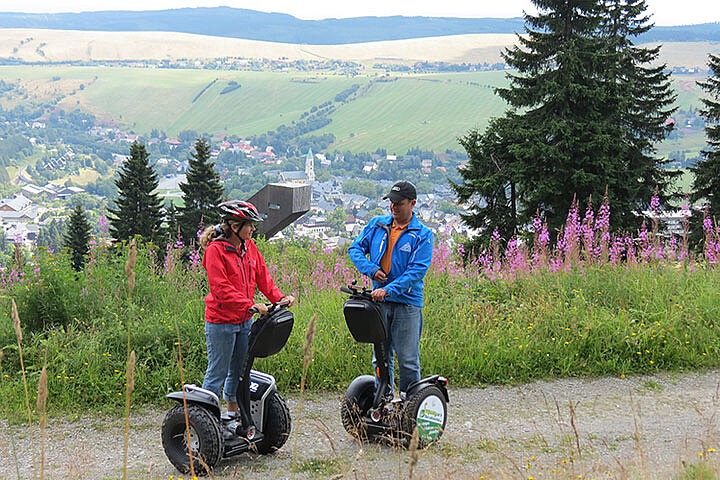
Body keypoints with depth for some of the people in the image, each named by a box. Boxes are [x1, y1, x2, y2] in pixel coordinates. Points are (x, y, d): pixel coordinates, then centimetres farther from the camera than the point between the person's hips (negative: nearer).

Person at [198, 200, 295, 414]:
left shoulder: (249, 247, 6)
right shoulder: (215, 250, -16)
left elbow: (263, 277, 11)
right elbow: (221, 289, -22)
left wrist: (279, 297, -5)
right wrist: (250, 305, -28)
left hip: (244, 320, 8)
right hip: (221, 322, -8)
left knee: (239, 369, 17)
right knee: (217, 372, -1)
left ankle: (233, 411, 31)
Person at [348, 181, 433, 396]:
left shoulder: (422, 234, -4)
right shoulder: (377, 224, 9)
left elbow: (417, 270, -13)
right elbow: (356, 248, 12)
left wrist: (389, 290, -23)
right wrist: (371, 269, -7)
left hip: (407, 302, -4)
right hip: (378, 300, 4)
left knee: (408, 360, -2)